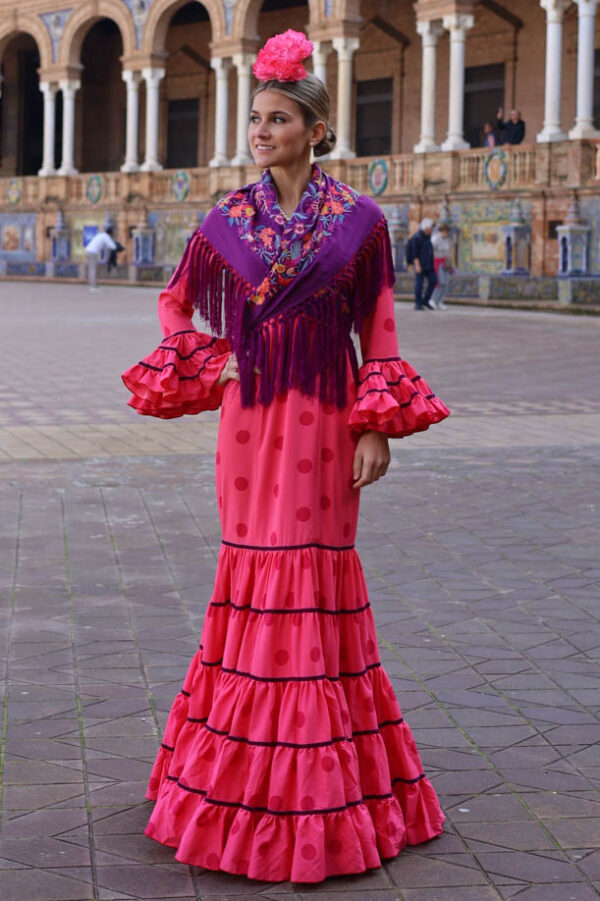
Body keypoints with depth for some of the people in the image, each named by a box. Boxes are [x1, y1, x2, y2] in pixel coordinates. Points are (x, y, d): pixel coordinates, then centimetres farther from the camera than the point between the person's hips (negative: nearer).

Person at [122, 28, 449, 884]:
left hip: (324, 419, -2)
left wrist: (379, 428, -7)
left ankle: (319, 790, 11)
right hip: (249, 415, 2)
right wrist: (205, 370, 5)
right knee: (252, 566, 5)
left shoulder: (359, 220, -1)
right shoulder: (227, 220, 5)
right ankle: (249, 773, 18)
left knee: (317, 570, 0)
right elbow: (177, 300, 20)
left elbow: (379, 333, 0)